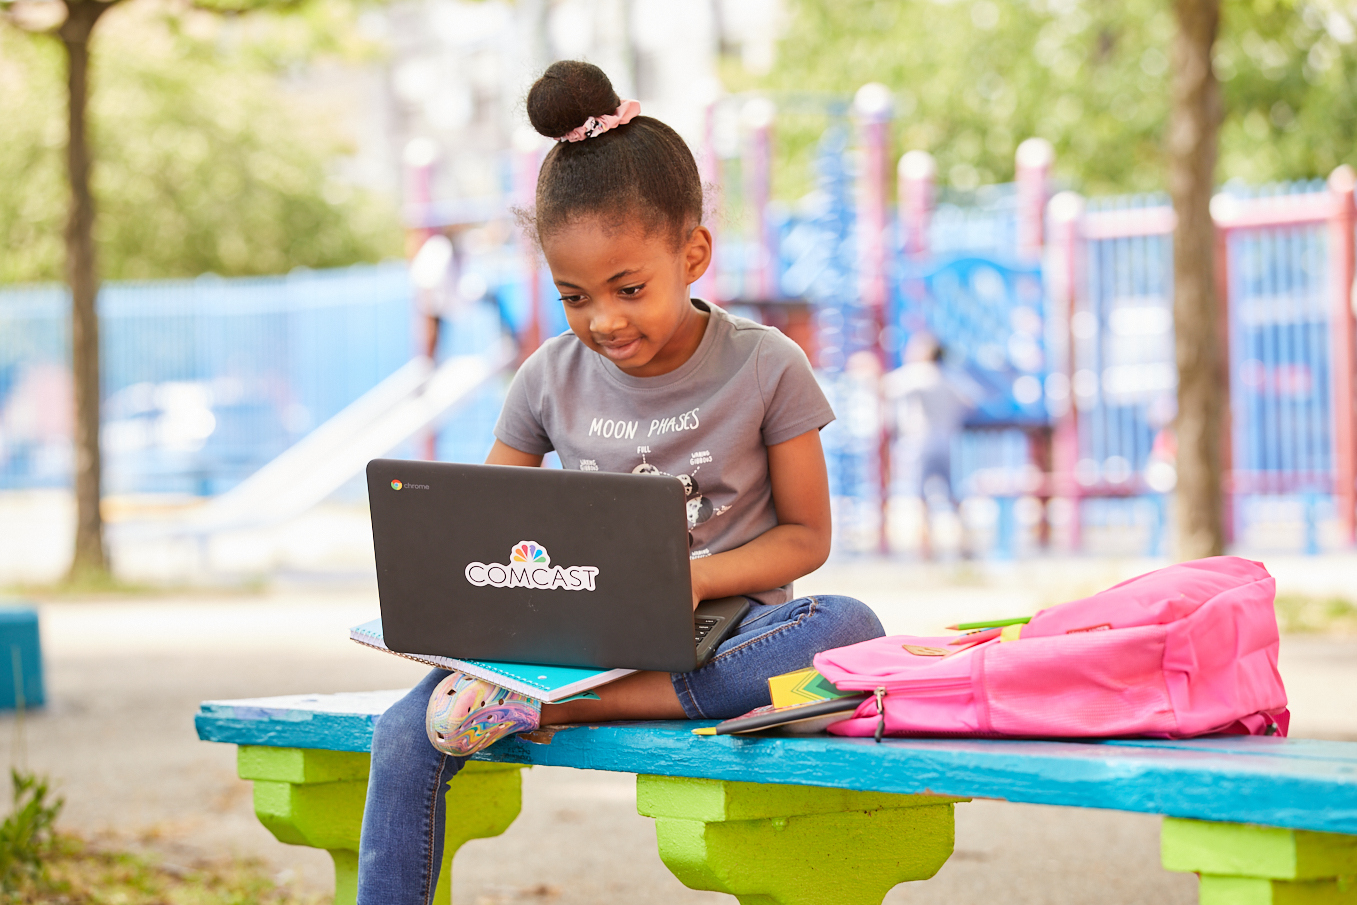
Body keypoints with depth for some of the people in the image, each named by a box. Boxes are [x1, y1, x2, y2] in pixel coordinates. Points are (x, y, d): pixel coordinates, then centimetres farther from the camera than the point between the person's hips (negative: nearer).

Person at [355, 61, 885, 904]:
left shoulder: (766, 368, -5)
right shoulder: (552, 378, 3)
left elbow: (806, 534, -1)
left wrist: (690, 580, -18)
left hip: (723, 628, -2)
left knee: (851, 627, -36)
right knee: (408, 733, -23)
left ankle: (554, 710, -37)